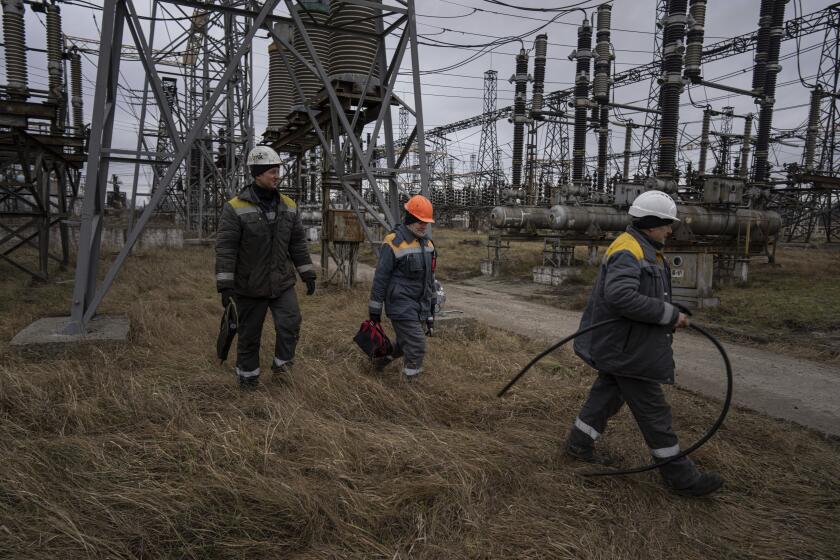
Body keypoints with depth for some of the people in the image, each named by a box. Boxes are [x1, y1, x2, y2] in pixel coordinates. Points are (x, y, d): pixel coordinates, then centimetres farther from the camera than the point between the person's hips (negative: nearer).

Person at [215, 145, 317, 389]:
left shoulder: (288, 206, 4)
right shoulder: (235, 208, -12)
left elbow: (298, 243, 9)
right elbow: (225, 248, -13)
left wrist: (308, 274, 7)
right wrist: (225, 285, -17)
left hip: (282, 282, 3)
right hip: (250, 286, -3)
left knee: (290, 321, -13)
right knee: (249, 334, 9)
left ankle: (282, 362, 12)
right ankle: (247, 374, 31)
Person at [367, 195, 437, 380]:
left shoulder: (427, 243, 10)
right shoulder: (394, 242, -14)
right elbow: (381, 277, -12)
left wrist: (432, 302, 20)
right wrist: (375, 308, -10)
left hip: (421, 306, 8)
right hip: (402, 306, -8)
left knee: (405, 344, 20)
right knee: (416, 349, -8)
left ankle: (383, 358, 44)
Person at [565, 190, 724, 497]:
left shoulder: (647, 251, 14)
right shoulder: (628, 251, -21)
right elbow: (620, 296, -35)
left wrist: (672, 316, 5)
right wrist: (669, 315, -27)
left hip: (620, 345, 10)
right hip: (627, 349, -10)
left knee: (607, 394, 20)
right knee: (654, 411, 1)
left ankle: (579, 444, 34)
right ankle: (681, 476, 14)